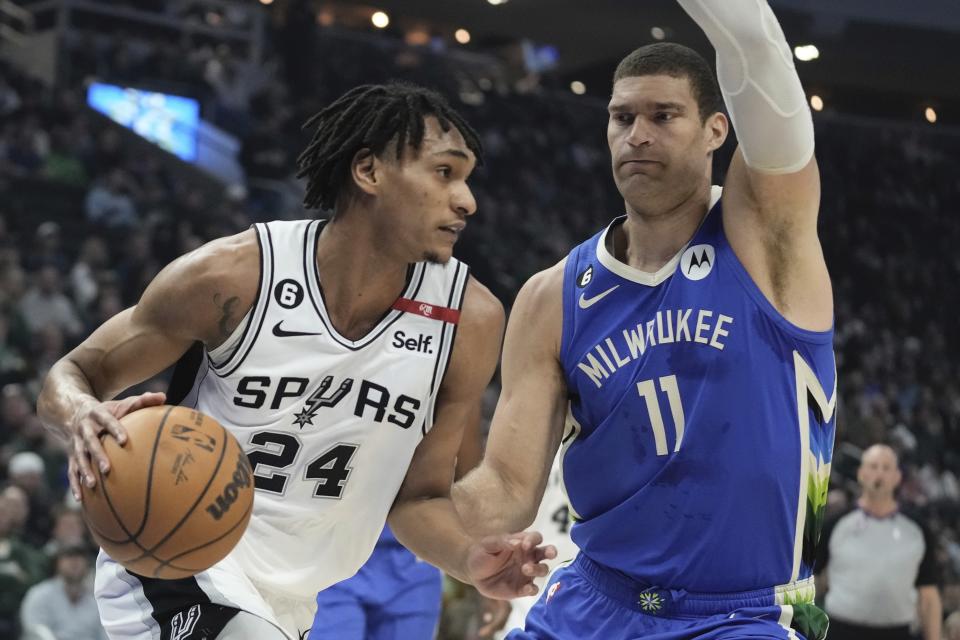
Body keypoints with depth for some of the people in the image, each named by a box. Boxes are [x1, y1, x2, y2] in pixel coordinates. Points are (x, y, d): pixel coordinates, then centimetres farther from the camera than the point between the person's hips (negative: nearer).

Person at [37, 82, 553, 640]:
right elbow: (73, 375, -8)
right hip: (174, 567, -5)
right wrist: (85, 416, -32)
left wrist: (469, 558, -19)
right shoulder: (236, 275, -18)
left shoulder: (471, 320, -9)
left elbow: (418, 495, 3)